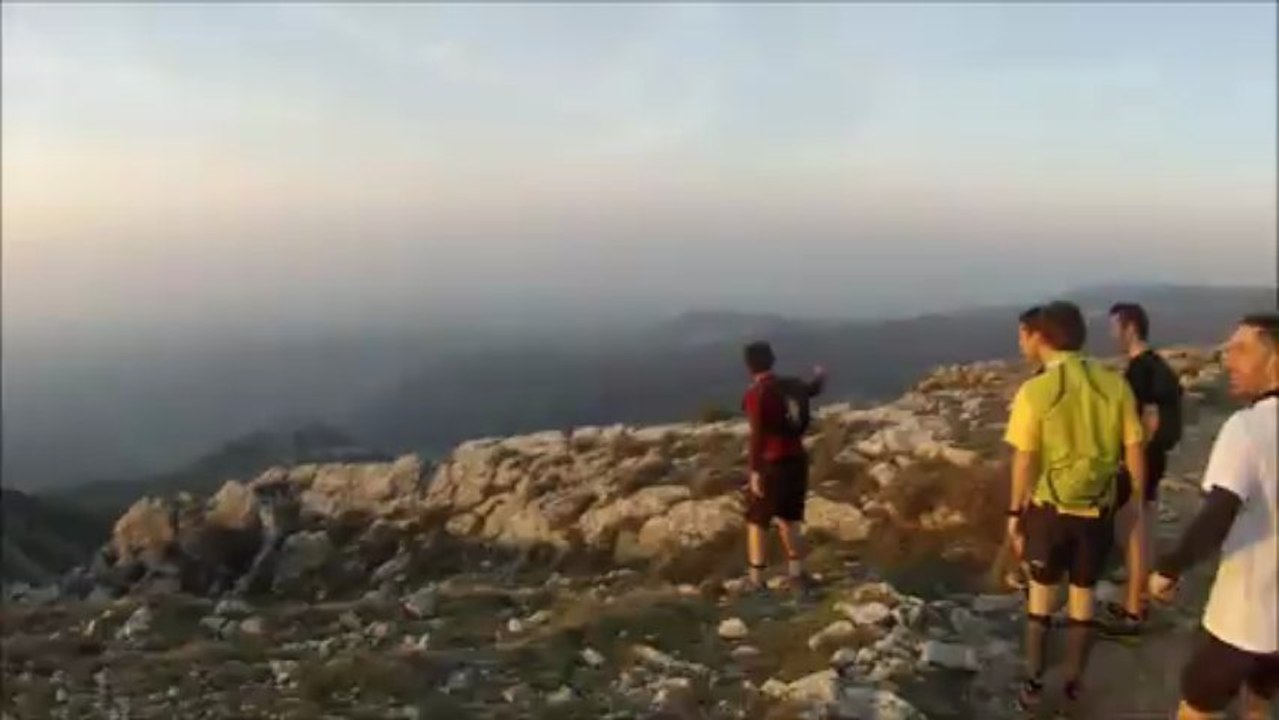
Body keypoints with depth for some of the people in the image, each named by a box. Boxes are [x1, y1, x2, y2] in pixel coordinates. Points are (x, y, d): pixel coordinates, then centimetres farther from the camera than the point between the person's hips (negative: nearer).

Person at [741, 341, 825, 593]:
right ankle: (797, 574, 23)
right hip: (796, 460, 6)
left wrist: (755, 471, -23)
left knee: (756, 521, 5)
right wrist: (819, 377, 53)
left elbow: (758, 434, -23)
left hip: (772, 464, -6)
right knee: (788, 518, 19)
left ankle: (756, 581, 6)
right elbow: (812, 389, 30)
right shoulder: (791, 386, 6)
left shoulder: (755, 394, -15)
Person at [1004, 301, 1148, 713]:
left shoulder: (1035, 391, -15)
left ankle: (1034, 683, 25)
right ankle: (1074, 683, 29)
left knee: (1041, 592, 16)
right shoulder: (1114, 385, -7)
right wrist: (1139, 501, 13)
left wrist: (1015, 513, 1)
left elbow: (1024, 462, -12)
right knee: (1083, 595, 17)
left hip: (1050, 508, -2)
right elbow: (1134, 452, -1)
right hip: (1097, 509, 2)